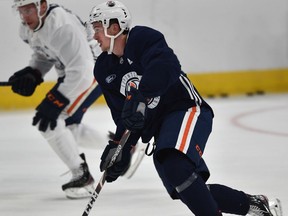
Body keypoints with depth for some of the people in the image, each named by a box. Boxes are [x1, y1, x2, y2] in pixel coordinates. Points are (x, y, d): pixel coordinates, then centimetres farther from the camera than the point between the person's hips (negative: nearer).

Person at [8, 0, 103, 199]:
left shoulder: (62, 27, -33)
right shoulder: (28, 29, -4)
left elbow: (81, 72, -35)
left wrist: (55, 102, -35)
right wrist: (31, 74, -5)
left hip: (94, 69, -10)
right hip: (70, 74, 10)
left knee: (50, 121, -19)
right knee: (67, 125, 21)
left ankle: (83, 177, -11)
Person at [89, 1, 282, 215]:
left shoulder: (142, 37, -13)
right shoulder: (104, 70, 10)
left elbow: (166, 66, -33)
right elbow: (124, 115, 13)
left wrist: (139, 95, -44)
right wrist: (119, 146, 0)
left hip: (187, 110, -8)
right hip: (159, 128, 9)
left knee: (175, 168, -32)